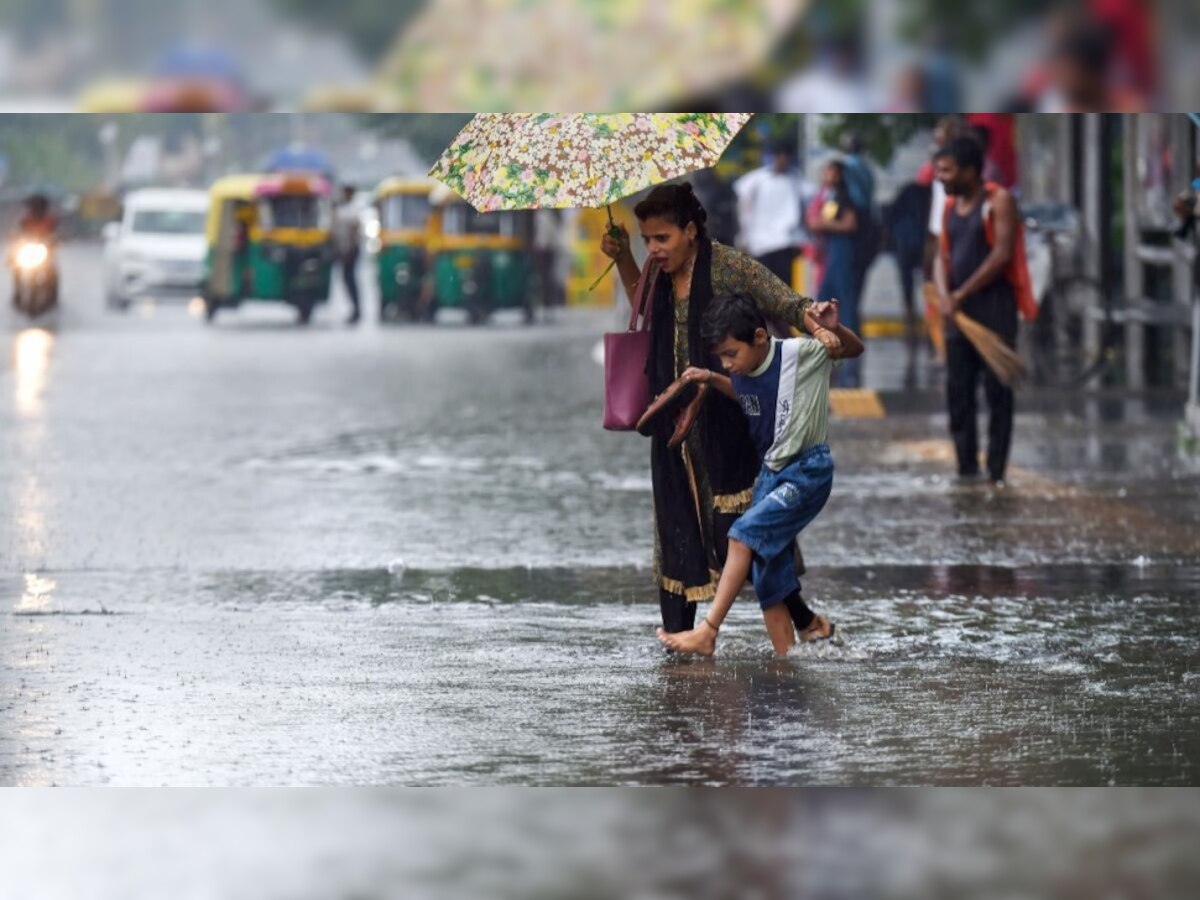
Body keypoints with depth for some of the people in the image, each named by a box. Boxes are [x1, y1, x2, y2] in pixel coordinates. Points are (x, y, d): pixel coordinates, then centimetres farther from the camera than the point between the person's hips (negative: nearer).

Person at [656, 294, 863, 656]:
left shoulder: (801, 353, -15)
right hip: (769, 474, 8)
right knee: (767, 573, 2)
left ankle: (707, 632, -22)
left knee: (745, 532, -21)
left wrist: (834, 329, -23)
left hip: (808, 471, -8)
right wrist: (712, 380, 9)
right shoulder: (743, 375, 2)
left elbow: (854, 349, -1)